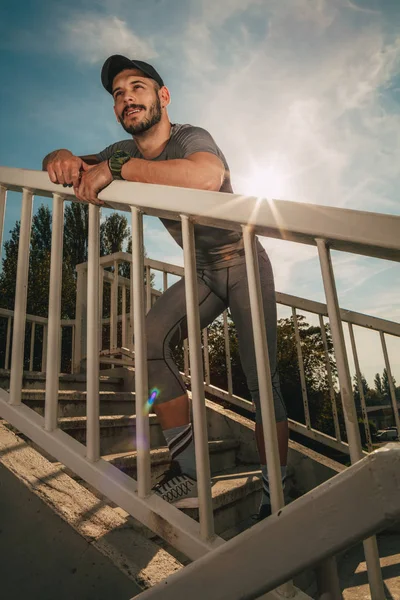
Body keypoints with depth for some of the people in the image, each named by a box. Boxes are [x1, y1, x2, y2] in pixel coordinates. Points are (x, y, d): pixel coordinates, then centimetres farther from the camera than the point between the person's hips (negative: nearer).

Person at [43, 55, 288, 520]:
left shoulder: (189, 137, -21)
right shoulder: (127, 153, 1)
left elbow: (208, 176, -45)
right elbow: (71, 162, 5)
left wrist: (115, 167, -40)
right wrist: (63, 159, -20)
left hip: (245, 263, -5)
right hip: (203, 273, 6)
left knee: (262, 380, -11)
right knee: (149, 339, -18)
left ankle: (274, 499, 5)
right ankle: (187, 472, -10)